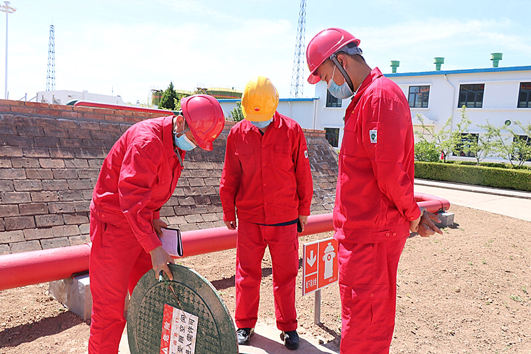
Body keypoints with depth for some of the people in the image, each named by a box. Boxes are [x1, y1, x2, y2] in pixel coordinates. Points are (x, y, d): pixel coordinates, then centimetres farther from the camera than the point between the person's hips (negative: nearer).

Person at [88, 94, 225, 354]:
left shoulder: (177, 143, 3)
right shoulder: (147, 140, -26)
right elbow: (131, 198, -31)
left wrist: (153, 216, 1)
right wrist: (155, 249, -30)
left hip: (141, 219, 9)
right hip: (115, 222, -8)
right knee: (111, 305, 1)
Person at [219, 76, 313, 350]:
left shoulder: (291, 130, -6)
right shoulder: (237, 134, -2)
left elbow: (302, 174, 2)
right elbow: (229, 178, 6)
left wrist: (303, 209, 7)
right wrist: (228, 212, 10)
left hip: (284, 218, -1)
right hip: (249, 218, 1)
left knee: (285, 275, 10)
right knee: (247, 273, 9)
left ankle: (287, 325, 28)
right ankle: (244, 324, 29)